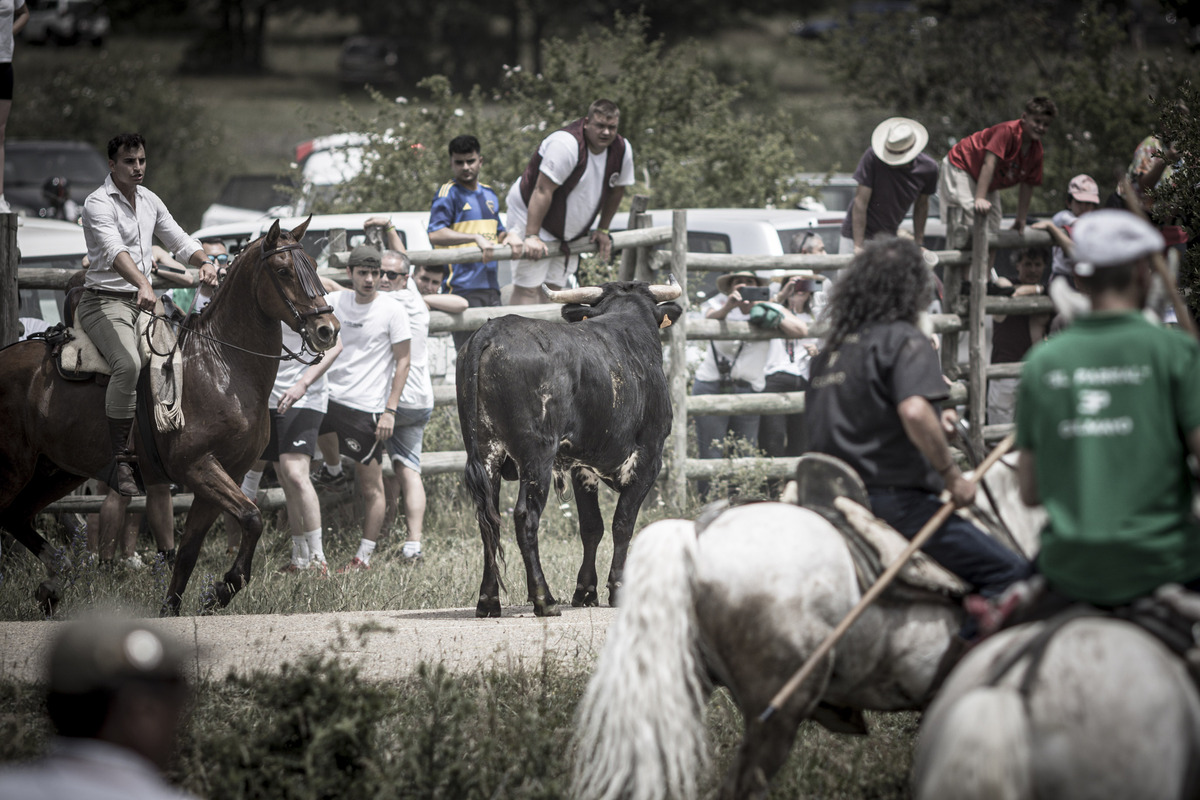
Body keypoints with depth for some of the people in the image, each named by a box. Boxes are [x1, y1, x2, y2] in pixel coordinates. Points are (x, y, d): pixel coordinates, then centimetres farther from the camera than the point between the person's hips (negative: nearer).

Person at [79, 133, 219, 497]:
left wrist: (204, 263, -1)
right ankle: (119, 461, -31)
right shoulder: (98, 204, -11)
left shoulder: (150, 201, 14)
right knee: (128, 362, -32)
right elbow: (115, 250, -28)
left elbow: (179, 241, 22)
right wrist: (143, 285, -45)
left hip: (143, 302, 9)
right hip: (105, 300, -9)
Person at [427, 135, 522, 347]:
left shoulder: (489, 195, 18)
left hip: (491, 286, 7)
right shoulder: (448, 194, -4)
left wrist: (508, 238, 5)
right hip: (462, 287, -7)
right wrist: (476, 238, -25)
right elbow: (436, 234, -17)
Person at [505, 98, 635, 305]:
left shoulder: (622, 150, -6)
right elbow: (543, 190, -31)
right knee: (529, 289, -16)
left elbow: (616, 190, 13)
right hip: (530, 213, -7)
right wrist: (532, 236, -34)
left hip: (568, 231, 7)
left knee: (554, 288, 4)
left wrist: (602, 230, 16)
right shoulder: (567, 143, -29)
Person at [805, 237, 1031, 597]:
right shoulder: (904, 340, -8)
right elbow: (914, 411, -26)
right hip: (896, 500, -9)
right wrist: (952, 476, -15)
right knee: (1011, 573, -13)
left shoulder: (831, 350, 16)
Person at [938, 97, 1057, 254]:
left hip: (988, 184, 9)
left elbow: (1027, 186, 3)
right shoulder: (1008, 131, -30)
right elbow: (989, 163, -37)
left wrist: (1021, 219, 3)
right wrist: (980, 199, -44)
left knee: (993, 231, 8)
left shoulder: (1036, 151, -5)